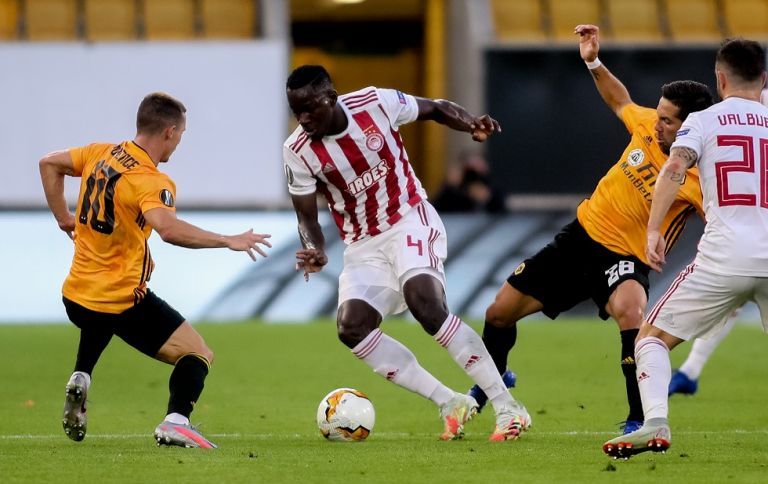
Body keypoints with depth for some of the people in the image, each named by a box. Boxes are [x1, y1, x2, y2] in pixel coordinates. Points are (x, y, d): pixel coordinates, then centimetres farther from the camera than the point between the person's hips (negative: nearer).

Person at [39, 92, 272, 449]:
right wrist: (228, 241, -34)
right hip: (122, 303, -8)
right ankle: (176, 422, -24)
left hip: (75, 296, 8)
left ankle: (80, 379, 24)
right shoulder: (150, 182, -20)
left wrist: (63, 217, 24)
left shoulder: (100, 154, 4)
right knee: (198, 355, -3)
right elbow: (168, 228, -39)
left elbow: (49, 163, 19)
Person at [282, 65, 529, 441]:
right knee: (351, 327, -18)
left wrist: (471, 124, -17)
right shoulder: (298, 151, -11)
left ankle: (506, 407, -22)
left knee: (425, 303, -27)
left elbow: (435, 108, 2)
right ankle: (450, 404, -9)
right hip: (363, 245, 4)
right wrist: (315, 250, -24)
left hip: (409, 222, -3)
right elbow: (306, 216, -3)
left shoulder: (375, 103, -14)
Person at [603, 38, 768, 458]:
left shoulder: (704, 120, 6)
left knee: (652, 337, 10)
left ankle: (656, 423, -12)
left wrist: (654, 228, -13)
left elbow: (674, 167, -11)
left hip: (726, 257, -3)